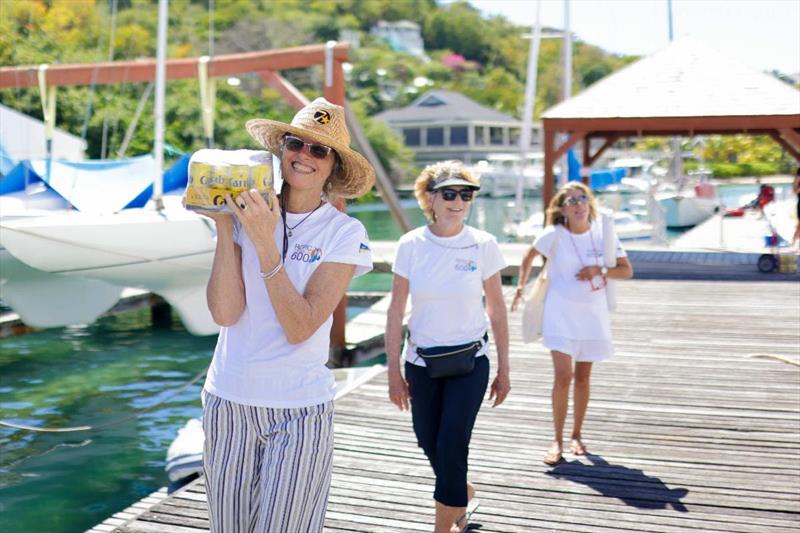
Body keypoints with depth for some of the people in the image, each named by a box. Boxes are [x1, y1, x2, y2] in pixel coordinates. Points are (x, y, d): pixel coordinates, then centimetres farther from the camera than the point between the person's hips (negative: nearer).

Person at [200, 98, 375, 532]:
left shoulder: (345, 233, -8)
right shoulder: (245, 214, -1)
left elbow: (299, 328, -18)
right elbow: (224, 313, -12)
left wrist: (265, 244, -23)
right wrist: (224, 227, -15)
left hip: (298, 409, -3)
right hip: (228, 398, 3)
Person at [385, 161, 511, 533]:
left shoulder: (483, 245, -8)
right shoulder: (411, 244, -6)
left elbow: (497, 311, 0)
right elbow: (396, 312, -2)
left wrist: (503, 371, 2)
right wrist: (394, 371, -2)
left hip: (470, 362, -2)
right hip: (422, 363, 2)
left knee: (451, 448, -7)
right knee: (429, 443, 13)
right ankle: (462, 492, 45)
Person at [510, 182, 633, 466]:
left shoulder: (603, 233, -4)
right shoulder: (553, 235, -9)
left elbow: (626, 270, 0)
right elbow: (529, 256, 10)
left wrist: (599, 270, -15)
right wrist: (521, 286, 8)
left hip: (593, 312, 3)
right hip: (561, 311, -2)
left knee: (582, 377, 12)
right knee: (563, 376, -11)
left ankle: (576, 435, 27)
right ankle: (557, 440, 3)